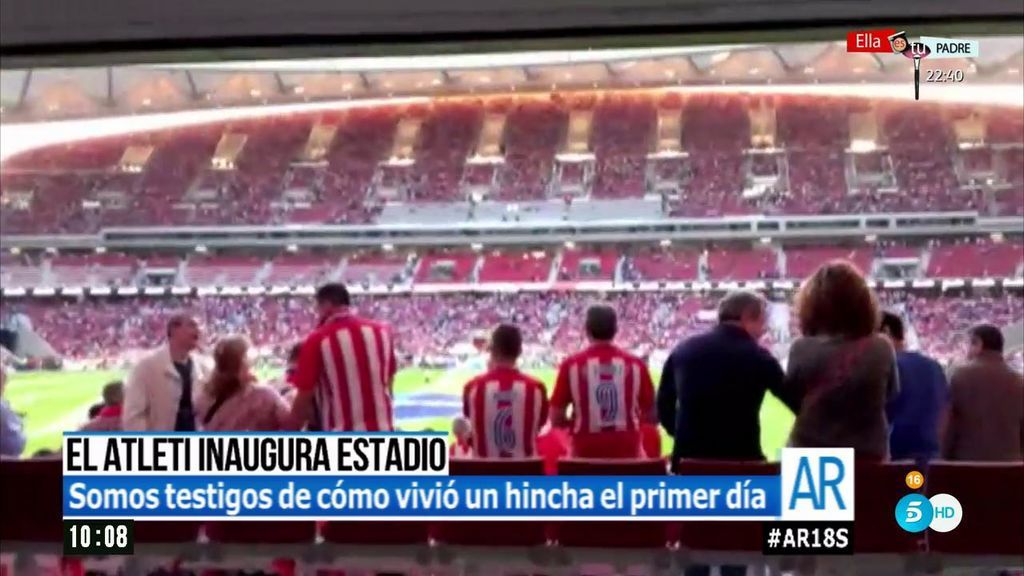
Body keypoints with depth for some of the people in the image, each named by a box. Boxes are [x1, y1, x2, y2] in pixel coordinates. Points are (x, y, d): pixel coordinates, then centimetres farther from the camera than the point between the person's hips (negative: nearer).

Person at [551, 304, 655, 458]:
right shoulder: (635, 364, -1)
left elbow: (556, 419, -1)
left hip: (586, 453, -1)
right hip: (627, 452, 1)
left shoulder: (572, 364, -4)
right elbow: (651, 415, 4)